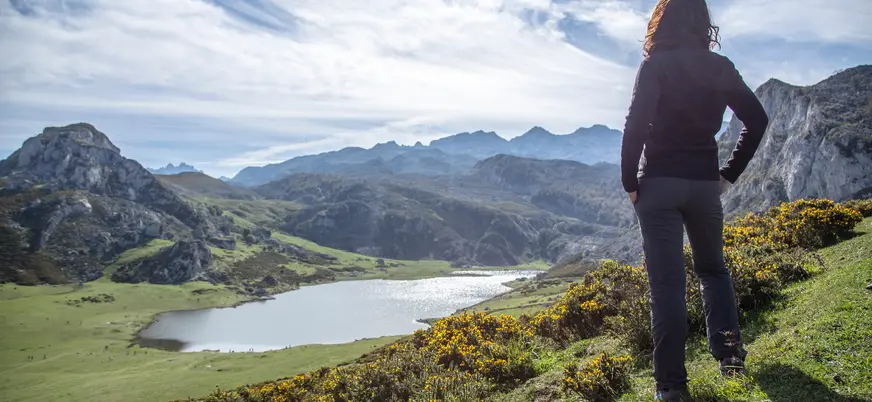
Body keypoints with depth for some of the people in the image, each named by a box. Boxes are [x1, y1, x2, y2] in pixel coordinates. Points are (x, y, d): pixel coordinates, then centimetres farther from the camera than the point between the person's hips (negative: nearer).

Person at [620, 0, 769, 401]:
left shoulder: (655, 66, -7)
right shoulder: (721, 68, 7)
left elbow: (636, 125, -17)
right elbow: (757, 119, 9)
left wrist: (629, 182, -8)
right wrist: (730, 172, 12)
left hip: (659, 183, -4)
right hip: (705, 182, 4)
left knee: (666, 282, -1)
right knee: (712, 267, 24)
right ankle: (728, 348, 13)